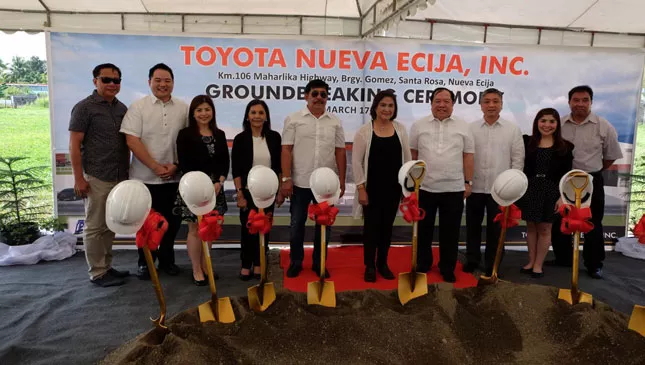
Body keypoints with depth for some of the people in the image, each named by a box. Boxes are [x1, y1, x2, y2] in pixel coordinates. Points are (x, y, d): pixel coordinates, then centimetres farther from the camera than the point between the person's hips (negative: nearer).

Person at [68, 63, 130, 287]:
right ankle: (97, 273, 13)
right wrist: (79, 178, -13)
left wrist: (126, 171, 13)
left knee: (110, 226, 14)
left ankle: (106, 267, 25)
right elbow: (74, 145, -9)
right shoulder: (84, 107, -6)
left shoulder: (121, 108, 11)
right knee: (95, 227, 3)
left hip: (119, 177, 6)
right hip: (96, 178, -6)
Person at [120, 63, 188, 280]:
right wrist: (156, 167, -14)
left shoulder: (183, 108, 5)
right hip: (145, 178, -2)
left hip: (174, 178, 2)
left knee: (172, 221, 11)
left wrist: (176, 165, -7)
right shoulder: (138, 107, -3)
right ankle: (145, 263, 24)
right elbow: (132, 141, -10)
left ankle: (167, 260, 28)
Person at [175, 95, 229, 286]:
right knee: (195, 229, 2)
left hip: (215, 187, 4)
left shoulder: (219, 134, 9)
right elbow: (184, 164, -10)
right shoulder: (185, 134, -4)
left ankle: (205, 266, 23)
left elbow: (225, 162, 7)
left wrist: (219, 182, -8)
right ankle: (196, 270, 14)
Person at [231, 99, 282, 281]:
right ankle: (246, 265, 22)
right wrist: (240, 194, -11)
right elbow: (236, 170, -6)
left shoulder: (274, 137, 0)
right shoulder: (240, 139, -5)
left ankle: (258, 264, 23)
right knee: (248, 228, 7)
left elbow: (278, 166, 5)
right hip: (248, 191, -1)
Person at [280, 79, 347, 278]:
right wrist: (286, 179, -10)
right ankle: (295, 261, 25)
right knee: (297, 224, 9)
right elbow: (286, 150, -4)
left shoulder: (335, 122, 5)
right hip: (300, 182, -2)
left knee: (324, 224, 10)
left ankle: (319, 262, 25)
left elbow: (340, 152, 5)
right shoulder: (294, 119, -1)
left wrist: (341, 181, 1)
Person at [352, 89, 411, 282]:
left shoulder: (401, 129, 5)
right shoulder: (364, 131, -6)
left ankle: (382, 263, 26)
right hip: (372, 188, -3)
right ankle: (369, 266, 19)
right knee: (371, 226, 5)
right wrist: (361, 188, -11)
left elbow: (407, 158, 8)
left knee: (387, 226, 12)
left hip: (393, 188, 3)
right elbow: (356, 162, -7)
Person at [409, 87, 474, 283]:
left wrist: (468, 182, 2)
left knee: (450, 232, 9)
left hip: (454, 189, 0)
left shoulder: (463, 127, 4)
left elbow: (468, 156, 5)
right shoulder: (419, 125, 3)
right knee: (423, 230, 11)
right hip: (424, 187, 0)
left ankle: (448, 269, 24)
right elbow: (412, 155, 4)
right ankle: (422, 266, 27)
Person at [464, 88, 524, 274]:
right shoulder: (471, 128, 3)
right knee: (473, 226, 11)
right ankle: (472, 259, 27)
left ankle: (492, 263, 23)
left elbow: (518, 159, 2)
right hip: (475, 187, 1)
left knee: (495, 228, 9)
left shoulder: (513, 129, 2)